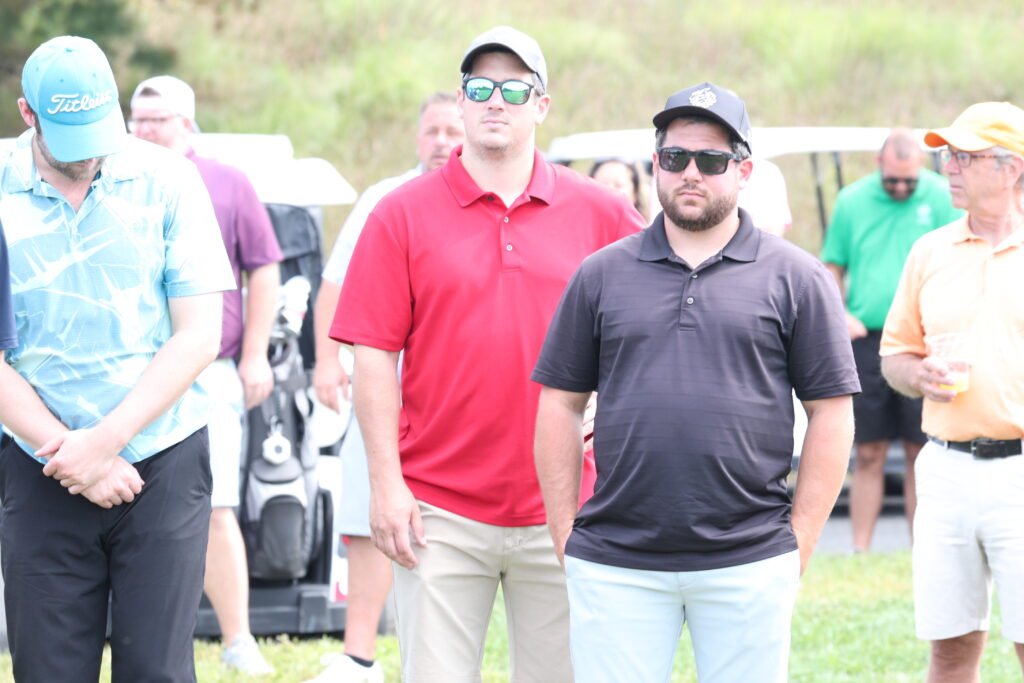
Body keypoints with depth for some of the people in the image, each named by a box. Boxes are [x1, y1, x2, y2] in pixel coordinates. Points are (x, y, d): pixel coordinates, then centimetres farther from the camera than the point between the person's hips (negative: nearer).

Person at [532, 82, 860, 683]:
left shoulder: (797, 278, 5)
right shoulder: (602, 276, 10)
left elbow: (831, 413, 4)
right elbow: (561, 405, 11)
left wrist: (799, 544, -2)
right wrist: (565, 536, 4)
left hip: (749, 565, -1)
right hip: (615, 565, 1)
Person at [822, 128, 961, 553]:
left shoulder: (941, 197, 0)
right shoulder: (852, 200, 8)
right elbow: (832, 267, 15)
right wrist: (839, 314, -1)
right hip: (866, 339, 2)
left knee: (920, 453, 1)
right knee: (868, 453, 3)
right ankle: (860, 551, 6)